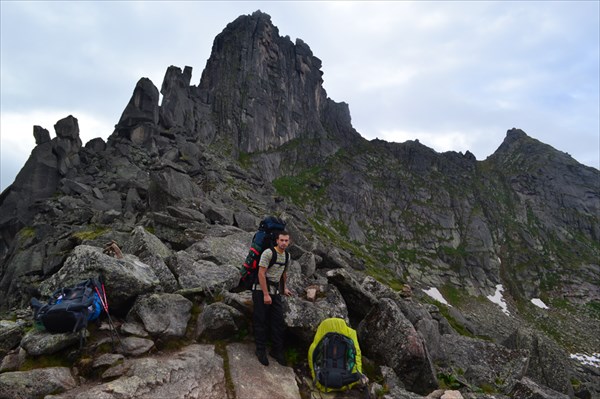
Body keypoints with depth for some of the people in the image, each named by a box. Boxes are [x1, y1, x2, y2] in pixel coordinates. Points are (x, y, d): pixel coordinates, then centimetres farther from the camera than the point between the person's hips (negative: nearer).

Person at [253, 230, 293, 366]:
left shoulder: (287, 256, 7)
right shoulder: (268, 253, -16)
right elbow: (261, 274, -19)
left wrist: (284, 288, 26)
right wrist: (266, 294, -21)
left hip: (275, 291, 7)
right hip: (261, 290, -6)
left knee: (278, 321, 6)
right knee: (260, 321, 0)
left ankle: (277, 350, 18)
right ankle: (261, 351, 14)